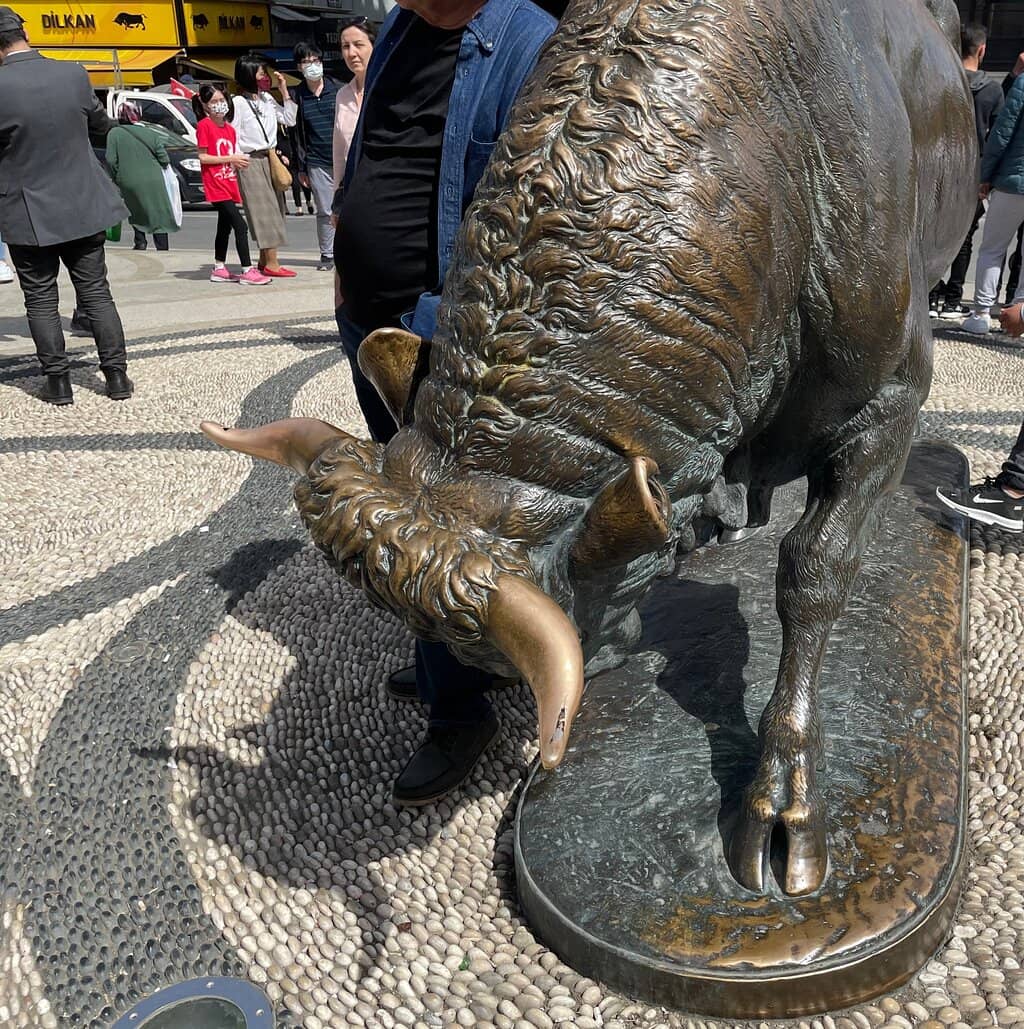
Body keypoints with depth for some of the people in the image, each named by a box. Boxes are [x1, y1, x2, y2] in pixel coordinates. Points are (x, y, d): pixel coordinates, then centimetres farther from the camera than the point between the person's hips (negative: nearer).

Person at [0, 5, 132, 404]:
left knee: (41, 300, 8)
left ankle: (58, 382, 10)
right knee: (96, 293, 10)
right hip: (83, 205, 3)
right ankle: (117, 376, 10)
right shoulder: (74, 74, -5)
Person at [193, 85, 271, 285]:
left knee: (225, 227, 13)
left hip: (229, 185, 8)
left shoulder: (230, 128, 14)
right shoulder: (204, 125, -7)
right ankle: (247, 271, -16)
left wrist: (240, 160, 2)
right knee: (240, 225, -16)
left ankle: (219, 269, 23)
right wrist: (231, 158, -15)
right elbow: (203, 157, -12)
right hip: (216, 186, -8)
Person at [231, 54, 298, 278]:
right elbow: (233, 136, -9)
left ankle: (264, 260, 15)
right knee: (264, 211, -9)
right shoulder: (239, 102, -7)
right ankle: (271, 263, -8)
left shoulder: (267, 98, 12)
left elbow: (289, 119, 12)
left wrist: (284, 91, 7)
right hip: (251, 162, -7)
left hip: (270, 159, 7)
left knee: (273, 209, 7)